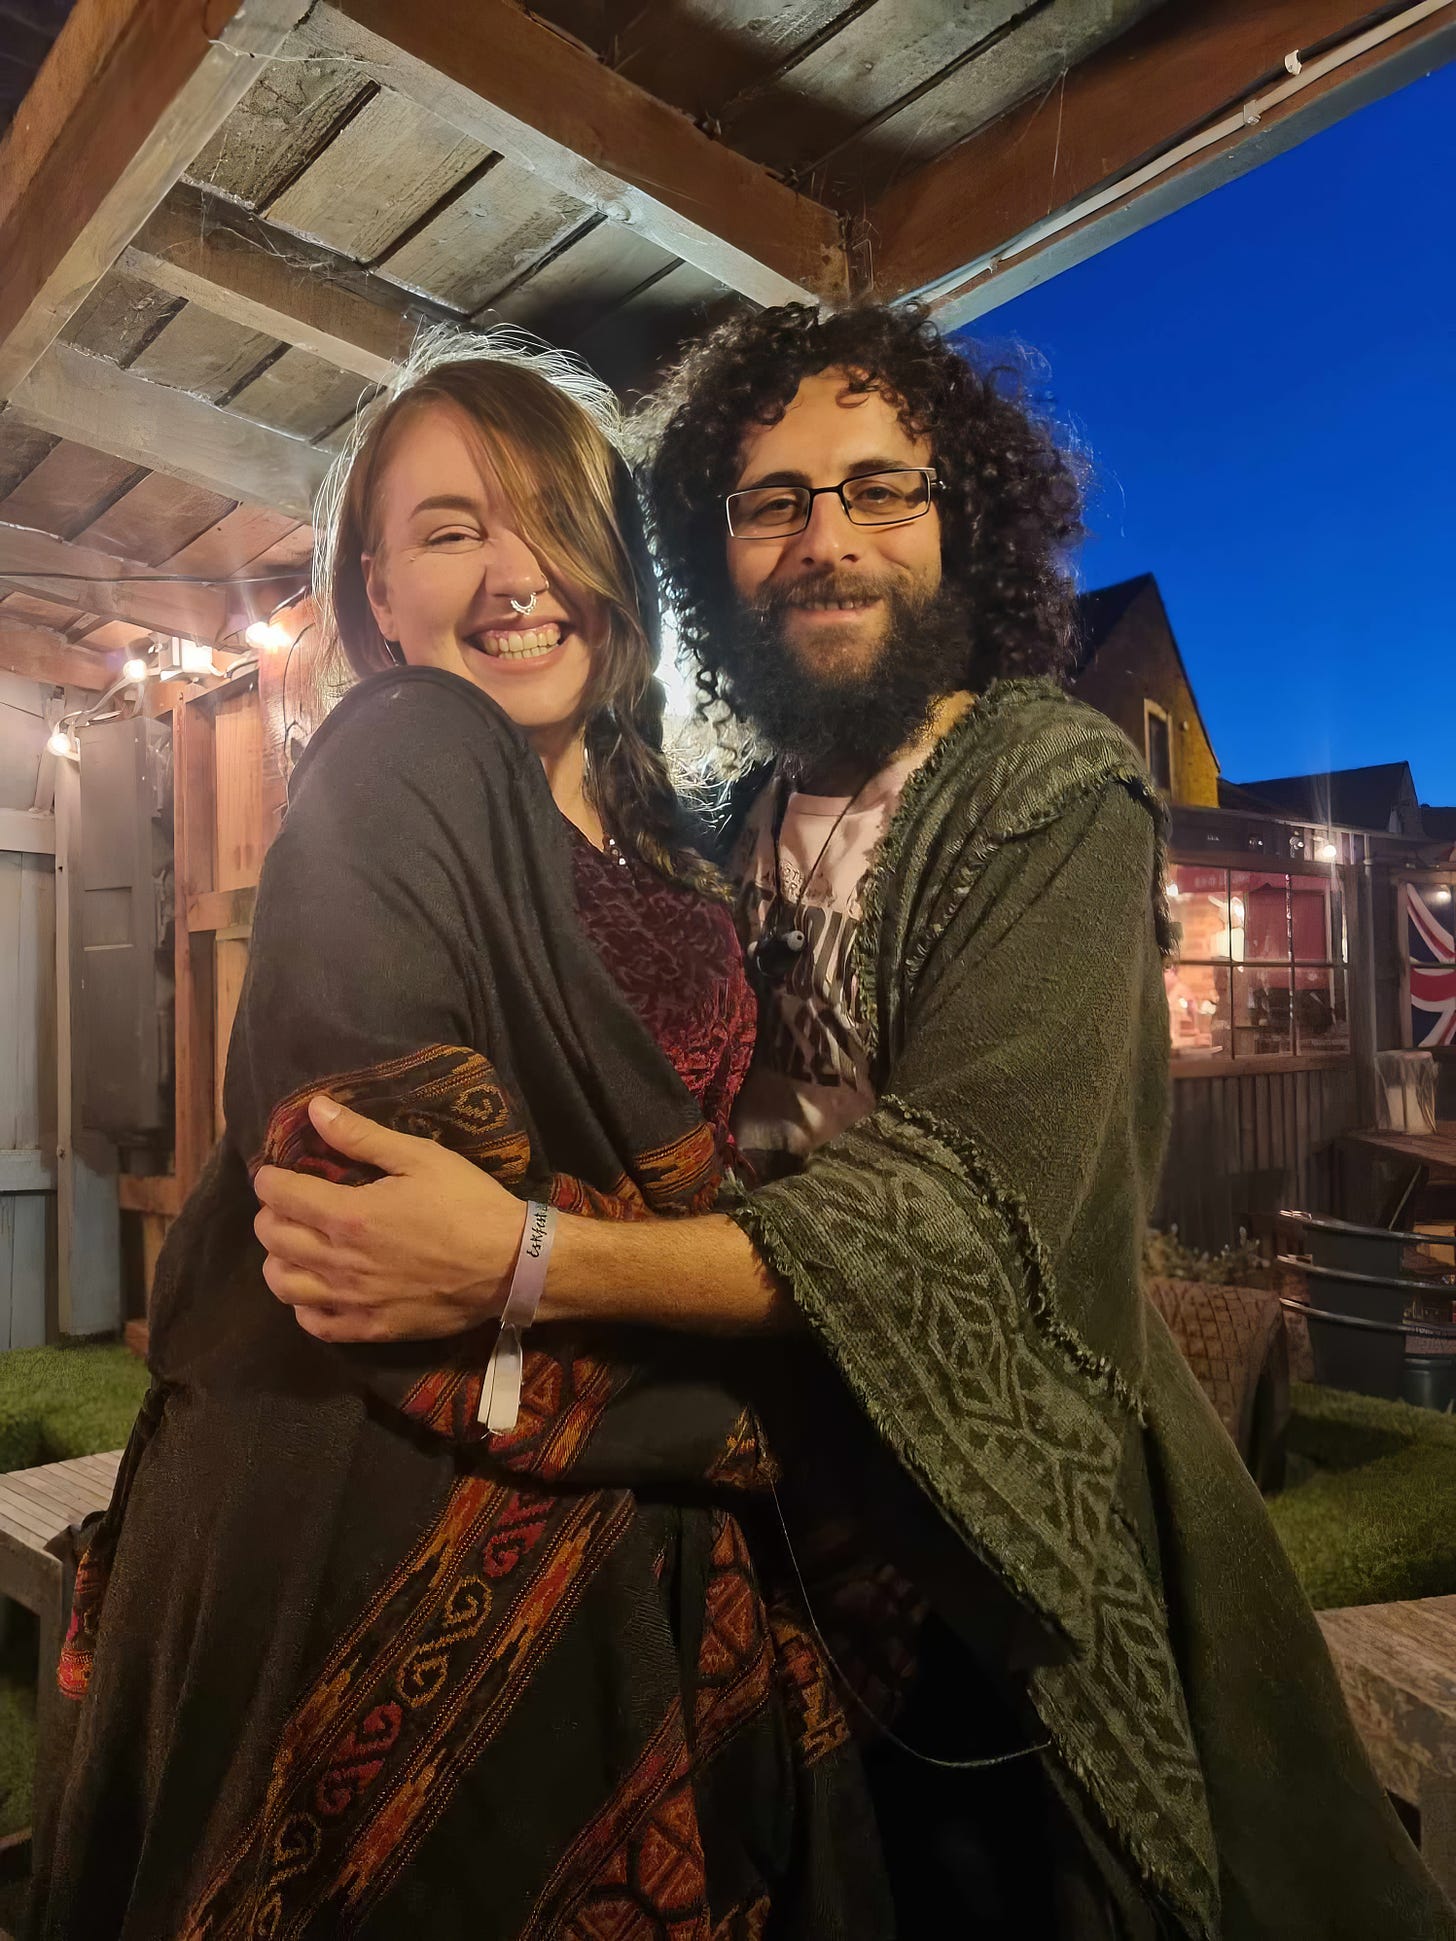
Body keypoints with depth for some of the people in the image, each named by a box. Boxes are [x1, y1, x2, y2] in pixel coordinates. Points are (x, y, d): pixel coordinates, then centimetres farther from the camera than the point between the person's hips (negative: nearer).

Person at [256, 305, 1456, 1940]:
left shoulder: (1058, 796, -15)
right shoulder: (746, 835, 3)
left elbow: (969, 1214, -28)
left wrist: (525, 1263, -37)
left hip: (1003, 1578, -5)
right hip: (792, 1540, 5)